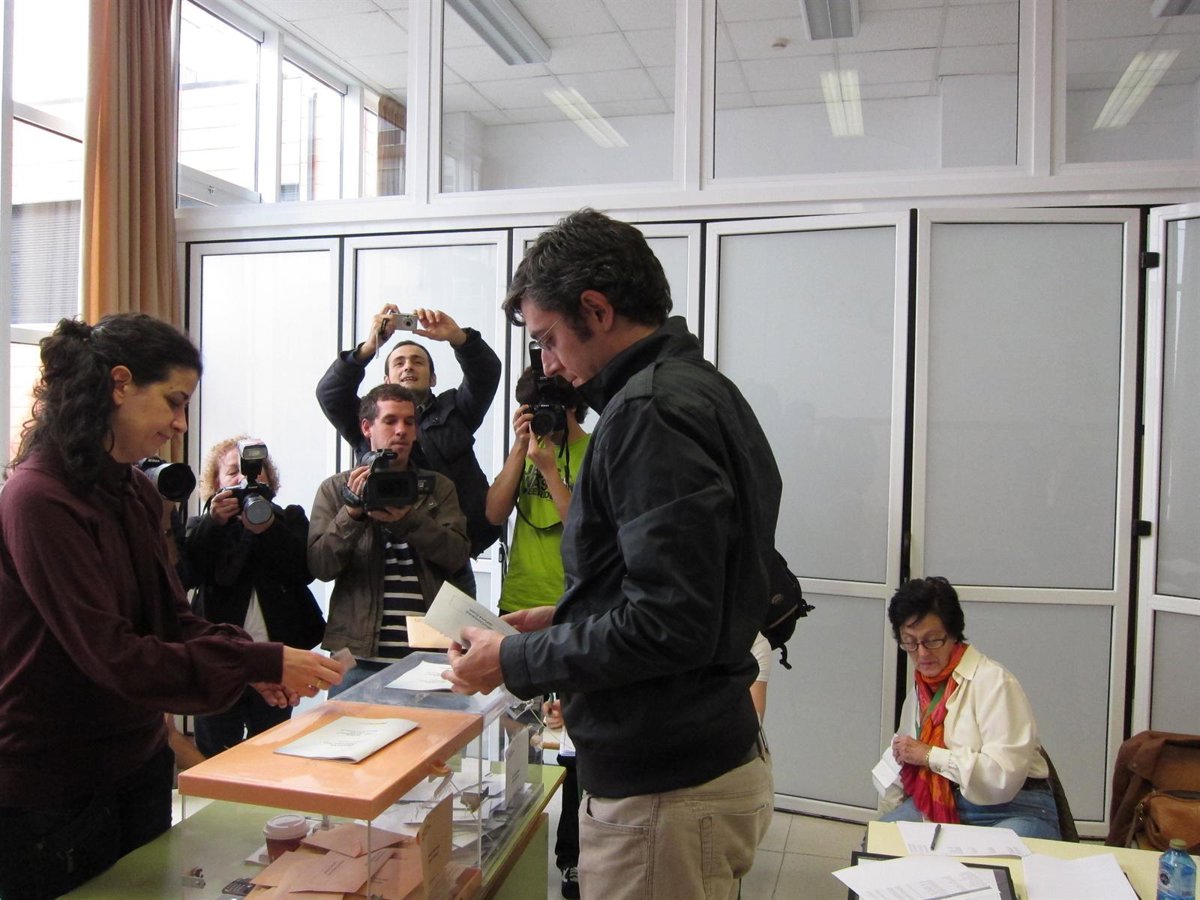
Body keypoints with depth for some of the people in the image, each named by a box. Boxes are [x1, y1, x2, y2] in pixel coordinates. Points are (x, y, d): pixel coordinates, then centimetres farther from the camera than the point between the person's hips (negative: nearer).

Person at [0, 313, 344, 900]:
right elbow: (112, 655, -26)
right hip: (50, 795, -8)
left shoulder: (135, 492, 5)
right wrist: (263, 663, -27)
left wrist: (259, 662, -10)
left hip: (138, 763, 8)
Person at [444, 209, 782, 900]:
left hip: (666, 792, -10)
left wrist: (515, 661, -13)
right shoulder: (706, 390, 11)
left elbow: (668, 626, -25)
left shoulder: (650, 410, -20)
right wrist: (563, 621, 14)